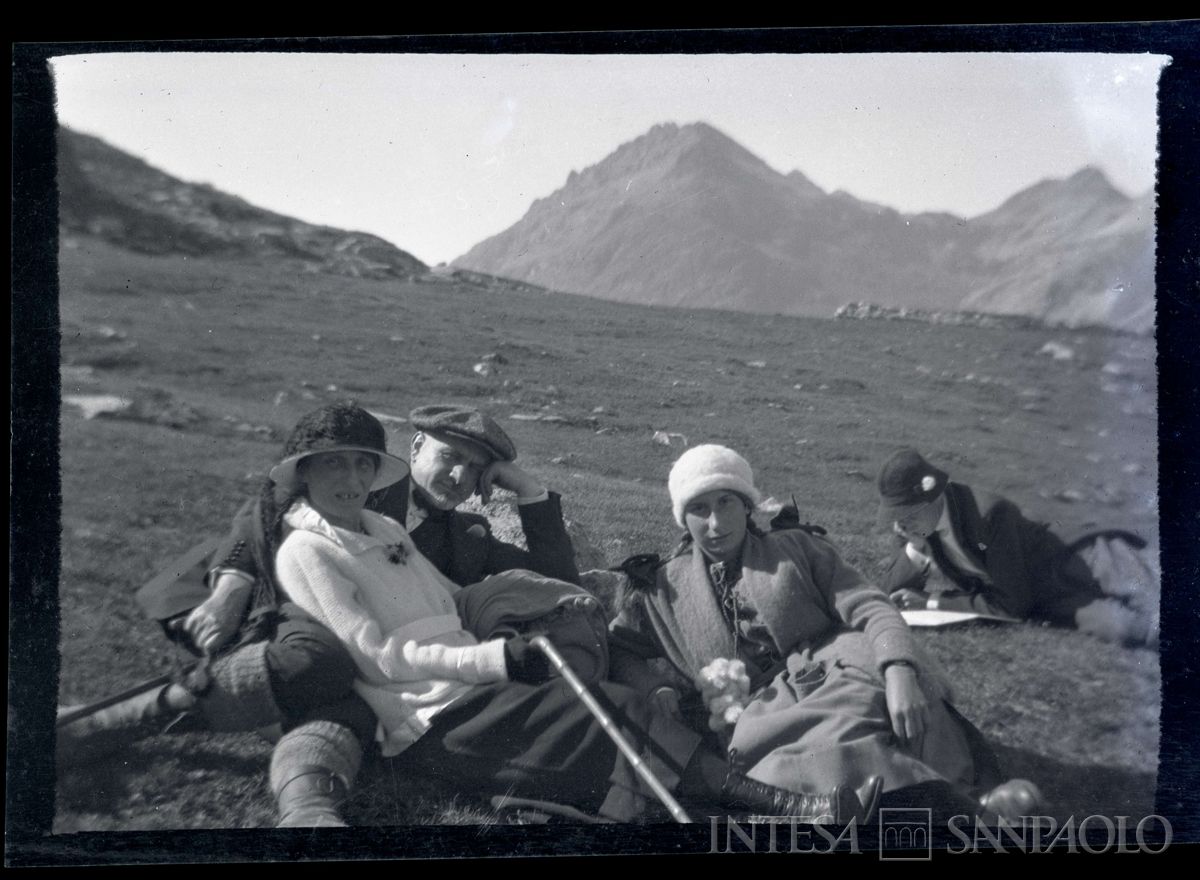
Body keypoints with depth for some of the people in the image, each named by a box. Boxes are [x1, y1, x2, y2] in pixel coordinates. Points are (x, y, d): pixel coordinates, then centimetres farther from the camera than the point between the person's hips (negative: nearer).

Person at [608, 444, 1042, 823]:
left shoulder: (796, 547, 18)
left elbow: (870, 608, 6)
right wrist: (662, 692, -4)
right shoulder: (661, 588, 20)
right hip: (765, 722, 0)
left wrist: (899, 673, -16)